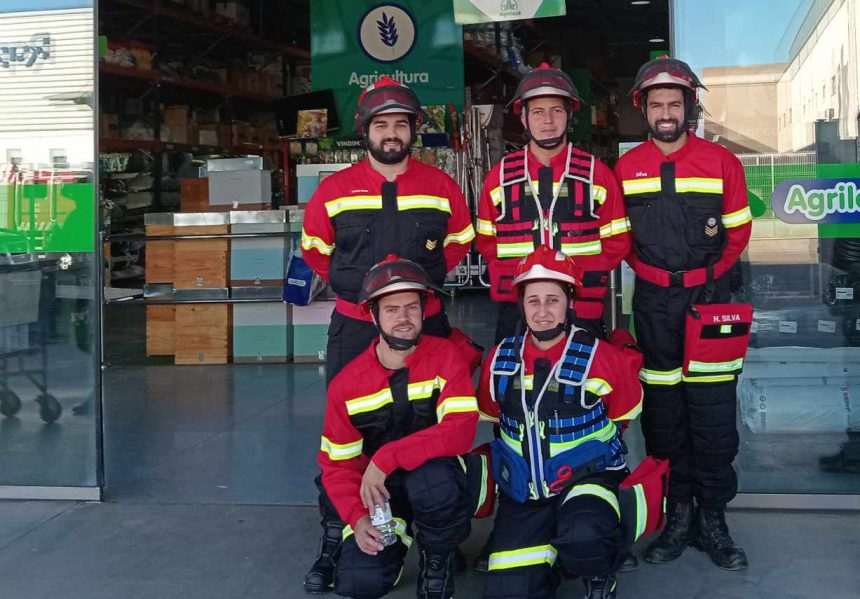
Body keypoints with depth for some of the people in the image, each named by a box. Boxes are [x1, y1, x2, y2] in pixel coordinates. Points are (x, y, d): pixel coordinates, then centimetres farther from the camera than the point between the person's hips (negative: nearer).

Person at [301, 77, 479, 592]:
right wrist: (357, 284, 6)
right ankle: (334, 539, 14)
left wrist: (423, 277, 5)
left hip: (426, 326, 0)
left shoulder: (440, 186, 1)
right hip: (354, 330, 0)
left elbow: (459, 242, 13)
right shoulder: (335, 190, 0)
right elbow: (315, 249, 12)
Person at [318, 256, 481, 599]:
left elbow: (461, 431, -24)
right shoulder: (347, 384, -4)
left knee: (430, 481, -39)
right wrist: (358, 517, -18)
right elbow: (337, 463, 0)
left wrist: (386, 458, -31)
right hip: (381, 491, 2)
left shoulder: (445, 357, -11)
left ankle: (437, 563, -5)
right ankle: (398, 537, 16)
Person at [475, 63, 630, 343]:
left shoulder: (597, 173, 3)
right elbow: (486, 239, 12)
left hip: (583, 309, 0)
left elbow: (617, 240, 6)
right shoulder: (500, 176, 5)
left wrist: (585, 277, -6)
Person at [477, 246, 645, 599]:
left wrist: (584, 443, 8)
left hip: (586, 479, -3)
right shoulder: (500, 360, -1)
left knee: (584, 542, -35)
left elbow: (623, 417, 4)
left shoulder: (603, 357, -12)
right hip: (522, 491, 3)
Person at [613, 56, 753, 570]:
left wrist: (708, 273, 2)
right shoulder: (627, 167, 4)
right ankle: (678, 513, 18)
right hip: (653, 300, 2)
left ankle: (712, 518, 12)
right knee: (662, 408, 6)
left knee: (713, 409, -1)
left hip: (709, 296, -1)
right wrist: (651, 270, 5)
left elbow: (738, 230, 7)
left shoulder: (722, 162, 0)